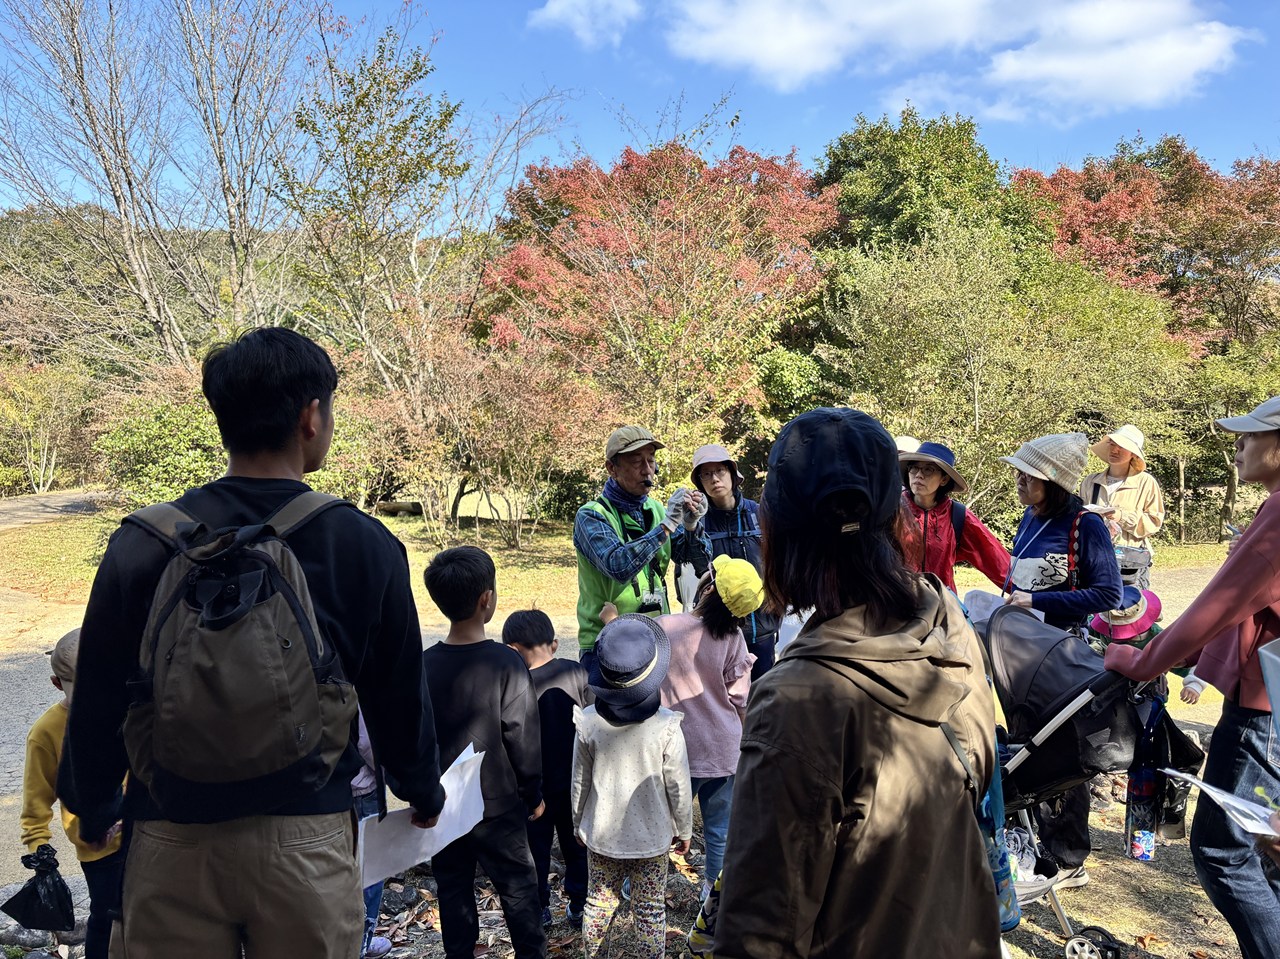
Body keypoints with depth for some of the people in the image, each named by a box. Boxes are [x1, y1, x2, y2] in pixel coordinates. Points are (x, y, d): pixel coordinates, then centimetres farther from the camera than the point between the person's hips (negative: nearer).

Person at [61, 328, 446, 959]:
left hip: (171, 842, 1)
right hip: (307, 837, -1)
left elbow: (97, 700, 2)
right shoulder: (365, 545, -11)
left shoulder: (140, 544, -8)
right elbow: (399, 697, -1)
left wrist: (93, 809, 21)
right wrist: (423, 793, 18)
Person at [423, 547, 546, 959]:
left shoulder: (422, 666, -8)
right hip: (498, 806, -3)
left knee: (454, 892, 17)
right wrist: (533, 795, 1)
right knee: (518, 890, 13)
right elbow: (523, 741, -14)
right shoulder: (506, 664, -19)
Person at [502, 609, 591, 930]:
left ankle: (539, 909, 31)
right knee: (575, 844, 20)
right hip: (577, 781, 3)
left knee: (536, 848, 17)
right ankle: (578, 906, 31)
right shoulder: (577, 673, -12)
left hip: (538, 786, -3)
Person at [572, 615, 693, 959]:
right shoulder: (666, 726, -20)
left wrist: (578, 824, 14)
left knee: (599, 904, 19)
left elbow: (580, 782, -3)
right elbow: (678, 786, -10)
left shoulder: (588, 723, -15)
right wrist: (684, 829, 7)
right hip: (652, 837, -2)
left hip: (601, 834, 2)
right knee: (650, 911, 12)